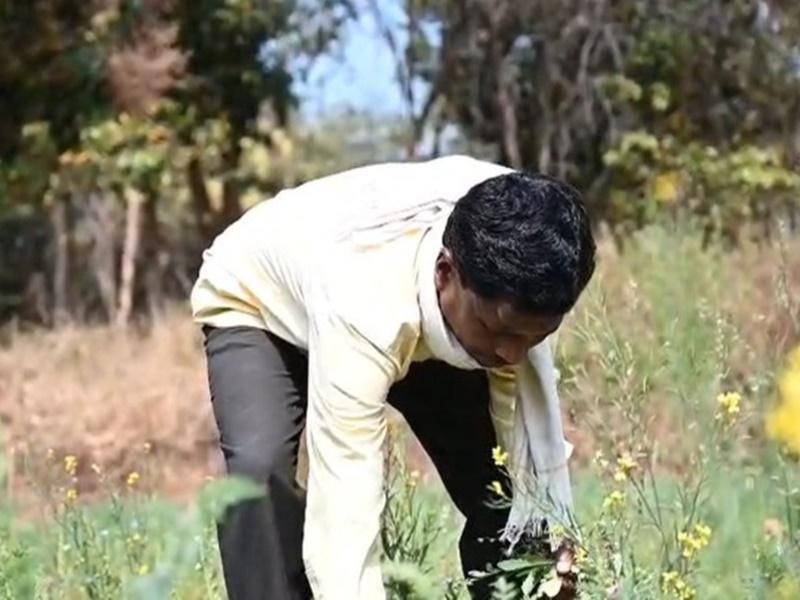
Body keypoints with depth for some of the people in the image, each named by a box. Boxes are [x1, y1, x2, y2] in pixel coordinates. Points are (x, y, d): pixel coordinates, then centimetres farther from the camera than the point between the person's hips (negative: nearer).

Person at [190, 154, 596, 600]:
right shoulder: (364, 313, -47)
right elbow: (345, 521, -52)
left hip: (409, 305, 5)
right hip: (259, 305, -5)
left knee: (510, 485, -9)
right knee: (261, 471, -32)